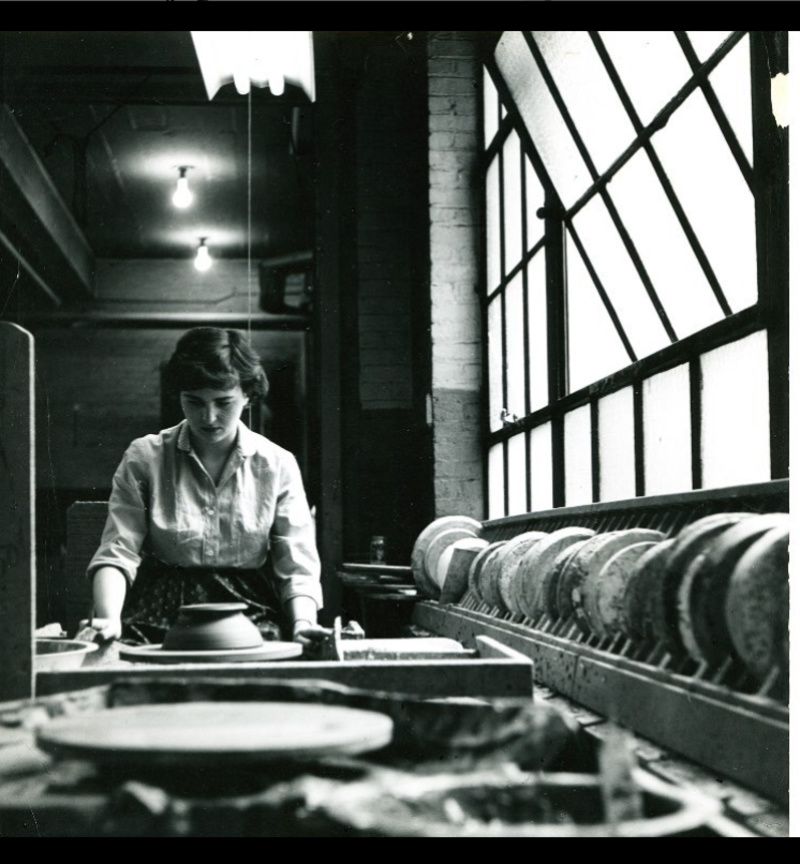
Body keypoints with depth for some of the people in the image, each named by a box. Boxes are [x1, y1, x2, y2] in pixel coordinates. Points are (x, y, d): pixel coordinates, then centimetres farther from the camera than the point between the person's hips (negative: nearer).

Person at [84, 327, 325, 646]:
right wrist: (107, 619, -21)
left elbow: (296, 568, 3)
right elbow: (117, 554, -2)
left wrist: (304, 624, -17)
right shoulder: (144, 458, 3)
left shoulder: (277, 466, 4)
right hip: (159, 617, 0)